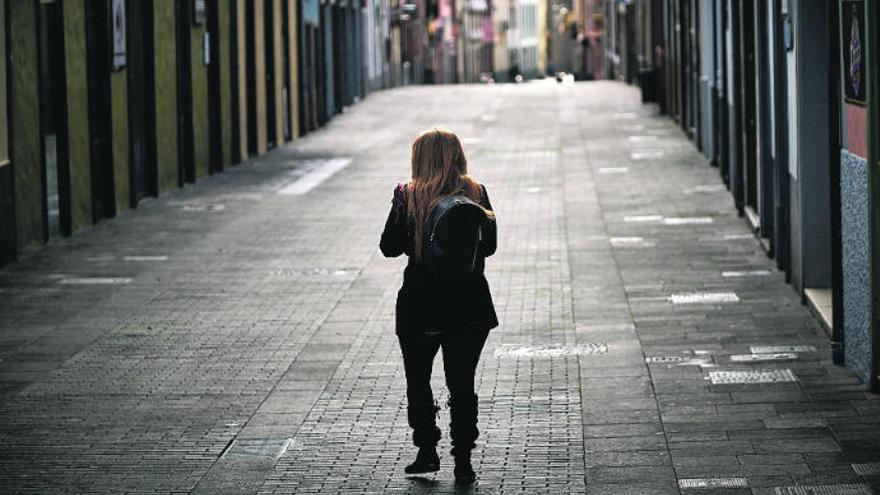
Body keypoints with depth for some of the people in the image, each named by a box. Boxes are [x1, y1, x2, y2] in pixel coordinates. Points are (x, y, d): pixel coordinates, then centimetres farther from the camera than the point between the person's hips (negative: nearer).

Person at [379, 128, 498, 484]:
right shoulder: (476, 194, -4)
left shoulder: (409, 198, -8)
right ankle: (463, 462, 8)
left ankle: (427, 451, 17)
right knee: (462, 384, 9)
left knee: (418, 381, 16)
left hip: (420, 307, -1)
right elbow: (489, 245, 3)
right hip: (469, 306, 1)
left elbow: (389, 247, -3)